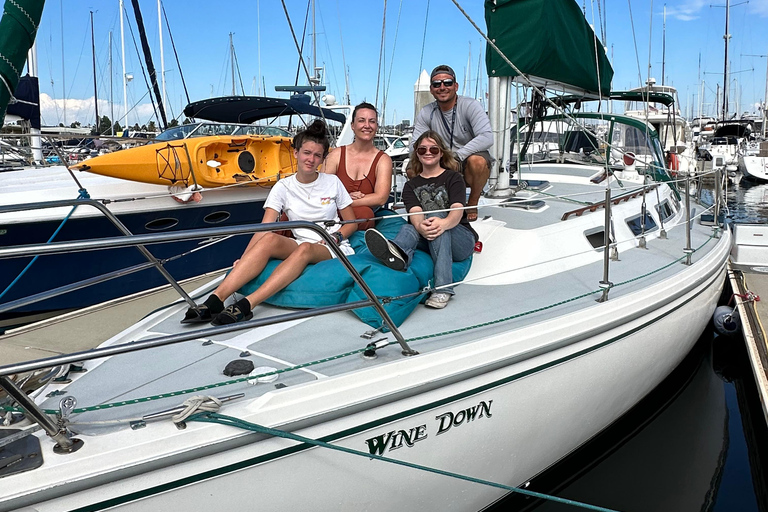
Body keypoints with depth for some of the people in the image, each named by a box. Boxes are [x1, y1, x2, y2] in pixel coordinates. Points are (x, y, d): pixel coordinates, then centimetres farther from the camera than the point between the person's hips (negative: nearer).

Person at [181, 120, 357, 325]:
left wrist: (334, 237, -10)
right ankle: (214, 301, -41)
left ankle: (246, 306, -49)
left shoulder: (332, 182, 5)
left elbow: (352, 223, 11)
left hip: (332, 249, -1)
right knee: (270, 240, -32)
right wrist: (243, 259, -20)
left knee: (305, 248, -37)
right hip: (299, 245, 1)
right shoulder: (284, 187, 5)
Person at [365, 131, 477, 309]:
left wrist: (444, 223, -39)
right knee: (408, 229, -28)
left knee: (437, 222, -31)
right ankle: (397, 253, -67)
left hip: (462, 239, -2)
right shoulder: (411, 186, 15)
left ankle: (442, 288, -46)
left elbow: (457, 210, -12)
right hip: (428, 243, 2)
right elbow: (415, 212, -7)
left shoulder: (453, 178, 7)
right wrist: (420, 227, -34)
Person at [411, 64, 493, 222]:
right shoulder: (426, 113, 0)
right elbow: (415, 147, -3)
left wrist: (457, 156, -35)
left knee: (477, 161, -37)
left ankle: (472, 205, -7)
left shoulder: (470, 106, -13)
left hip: (469, 168, -3)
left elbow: (487, 138, -26)